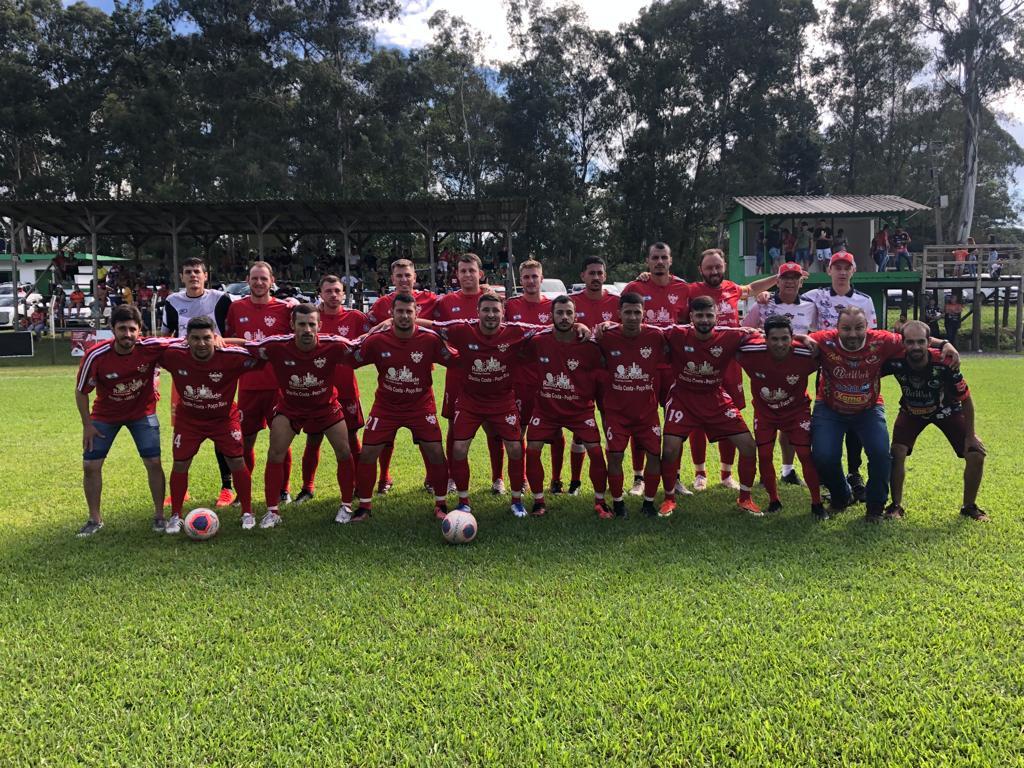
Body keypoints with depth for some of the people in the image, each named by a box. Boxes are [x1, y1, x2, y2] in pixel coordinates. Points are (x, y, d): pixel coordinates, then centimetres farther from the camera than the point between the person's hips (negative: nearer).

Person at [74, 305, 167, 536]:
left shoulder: (151, 348, -26)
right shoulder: (96, 355, -25)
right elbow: (81, 391, -11)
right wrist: (87, 425, -8)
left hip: (142, 412, -1)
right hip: (105, 414, 1)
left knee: (153, 462, -7)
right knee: (90, 465, 1)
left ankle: (159, 515, 12)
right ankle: (95, 519, 21)